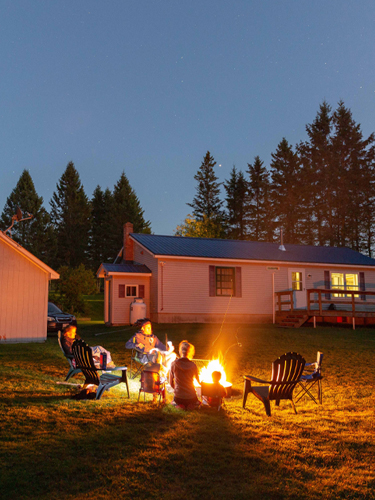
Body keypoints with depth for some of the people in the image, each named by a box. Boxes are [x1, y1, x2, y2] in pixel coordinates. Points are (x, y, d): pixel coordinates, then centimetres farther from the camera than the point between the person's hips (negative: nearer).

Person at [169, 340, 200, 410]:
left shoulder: (174, 364, -9)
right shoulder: (193, 365, -9)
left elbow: (171, 383, 1)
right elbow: (198, 381, 8)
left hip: (178, 397, 0)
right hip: (191, 397, 1)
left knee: (174, 402, 35)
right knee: (197, 403, 35)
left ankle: (179, 405, 3)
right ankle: (190, 405, 4)